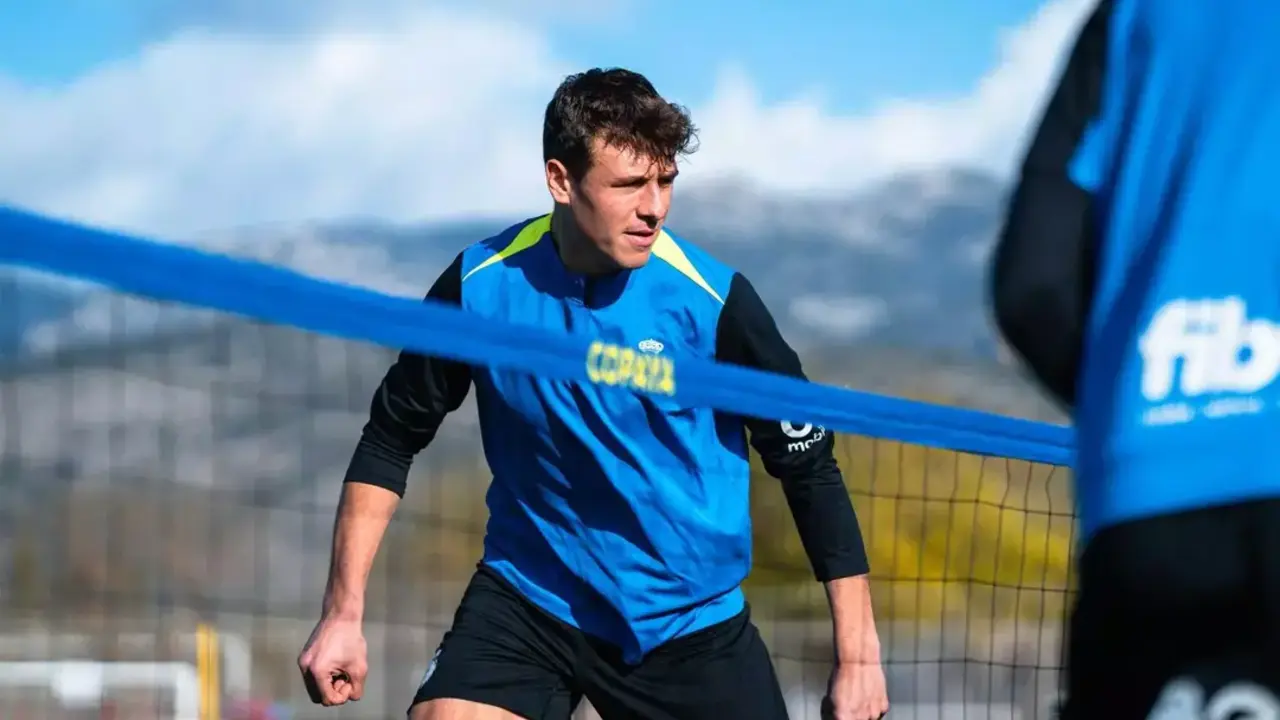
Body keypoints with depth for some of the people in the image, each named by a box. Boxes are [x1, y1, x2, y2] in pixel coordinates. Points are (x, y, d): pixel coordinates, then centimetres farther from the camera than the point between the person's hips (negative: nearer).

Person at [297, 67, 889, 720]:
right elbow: (392, 440, 2)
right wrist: (343, 614, -4)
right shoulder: (480, 287, -11)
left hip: (689, 616, 0)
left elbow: (811, 469, -7)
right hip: (529, 594, 1)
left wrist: (857, 655, -8)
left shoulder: (712, 302, -16)